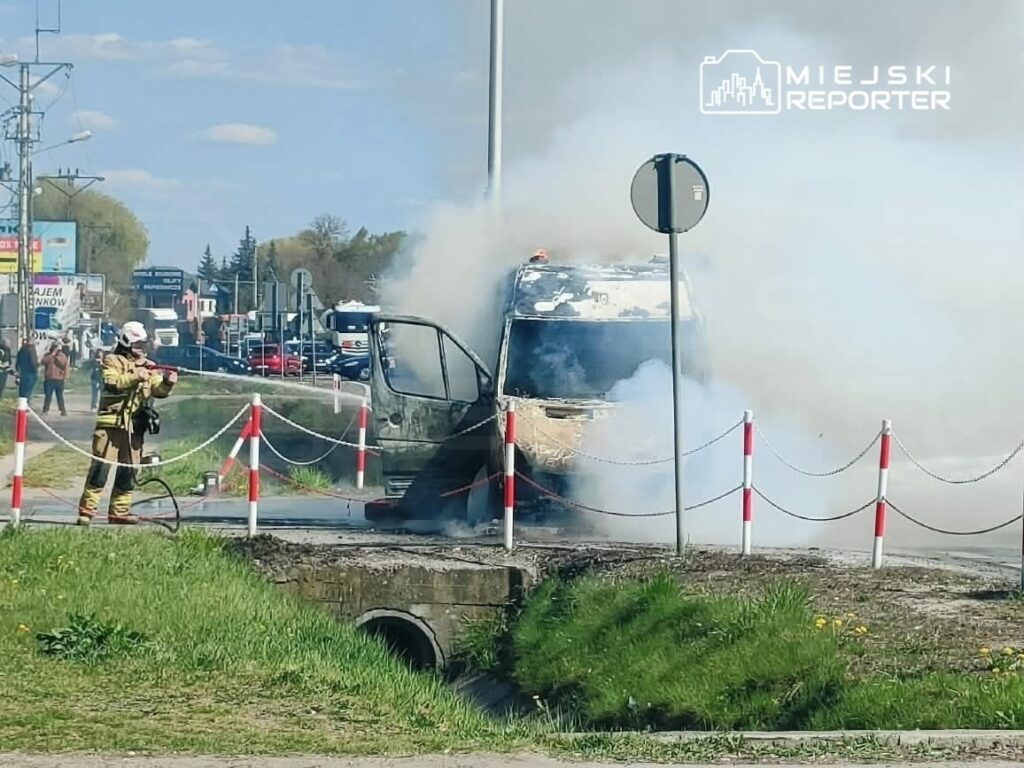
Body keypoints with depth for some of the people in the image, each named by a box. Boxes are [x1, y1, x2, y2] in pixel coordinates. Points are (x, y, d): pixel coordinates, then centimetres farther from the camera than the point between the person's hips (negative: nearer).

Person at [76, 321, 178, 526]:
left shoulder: (148, 366, 16)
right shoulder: (113, 361, 1)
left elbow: (158, 390, 5)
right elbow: (112, 383, -16)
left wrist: (166, 382, -16)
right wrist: (135, 377, -27)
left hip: (134, 426, 6)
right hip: (111, 422, -6)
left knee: (128, 470, 8)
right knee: (101, 466, -9)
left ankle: (119, 511, 16)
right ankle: (86, 510, -7)